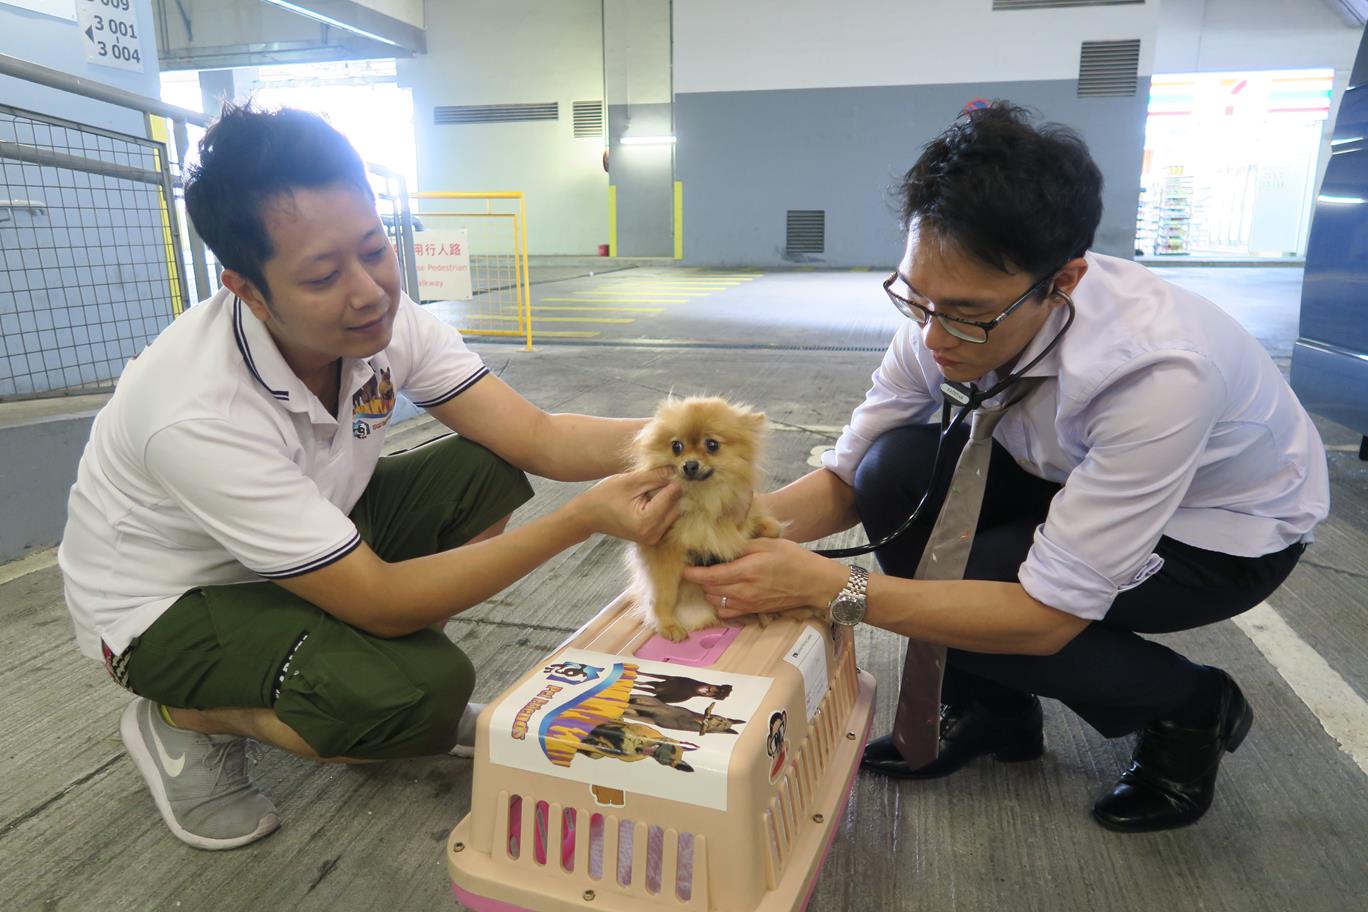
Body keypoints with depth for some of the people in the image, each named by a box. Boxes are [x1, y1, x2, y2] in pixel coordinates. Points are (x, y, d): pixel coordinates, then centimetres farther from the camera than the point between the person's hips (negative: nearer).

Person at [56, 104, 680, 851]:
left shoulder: (385, 318, -18)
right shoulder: (200, 412, -36)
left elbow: (535, 437, -20)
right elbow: (378, 601, -34)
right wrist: (582, 520, -41)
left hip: (309, 541, 7)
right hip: (168, 604, -6)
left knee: (485, 470, -15)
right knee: (422, 689, -29)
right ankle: (185, 721, 0)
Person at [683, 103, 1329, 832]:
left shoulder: (1160, 374, -39)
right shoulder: (948, 316, -22)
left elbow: (1047, 617, -34)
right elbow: (845, 477, -13)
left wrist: (827, 586, -41)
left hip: (1227, 529, -5)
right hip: (1075, 477, 5)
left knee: (940, 591, -25)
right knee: (896, 469, -23)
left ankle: (1189, 710, 4)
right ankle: (985, 705, 2)